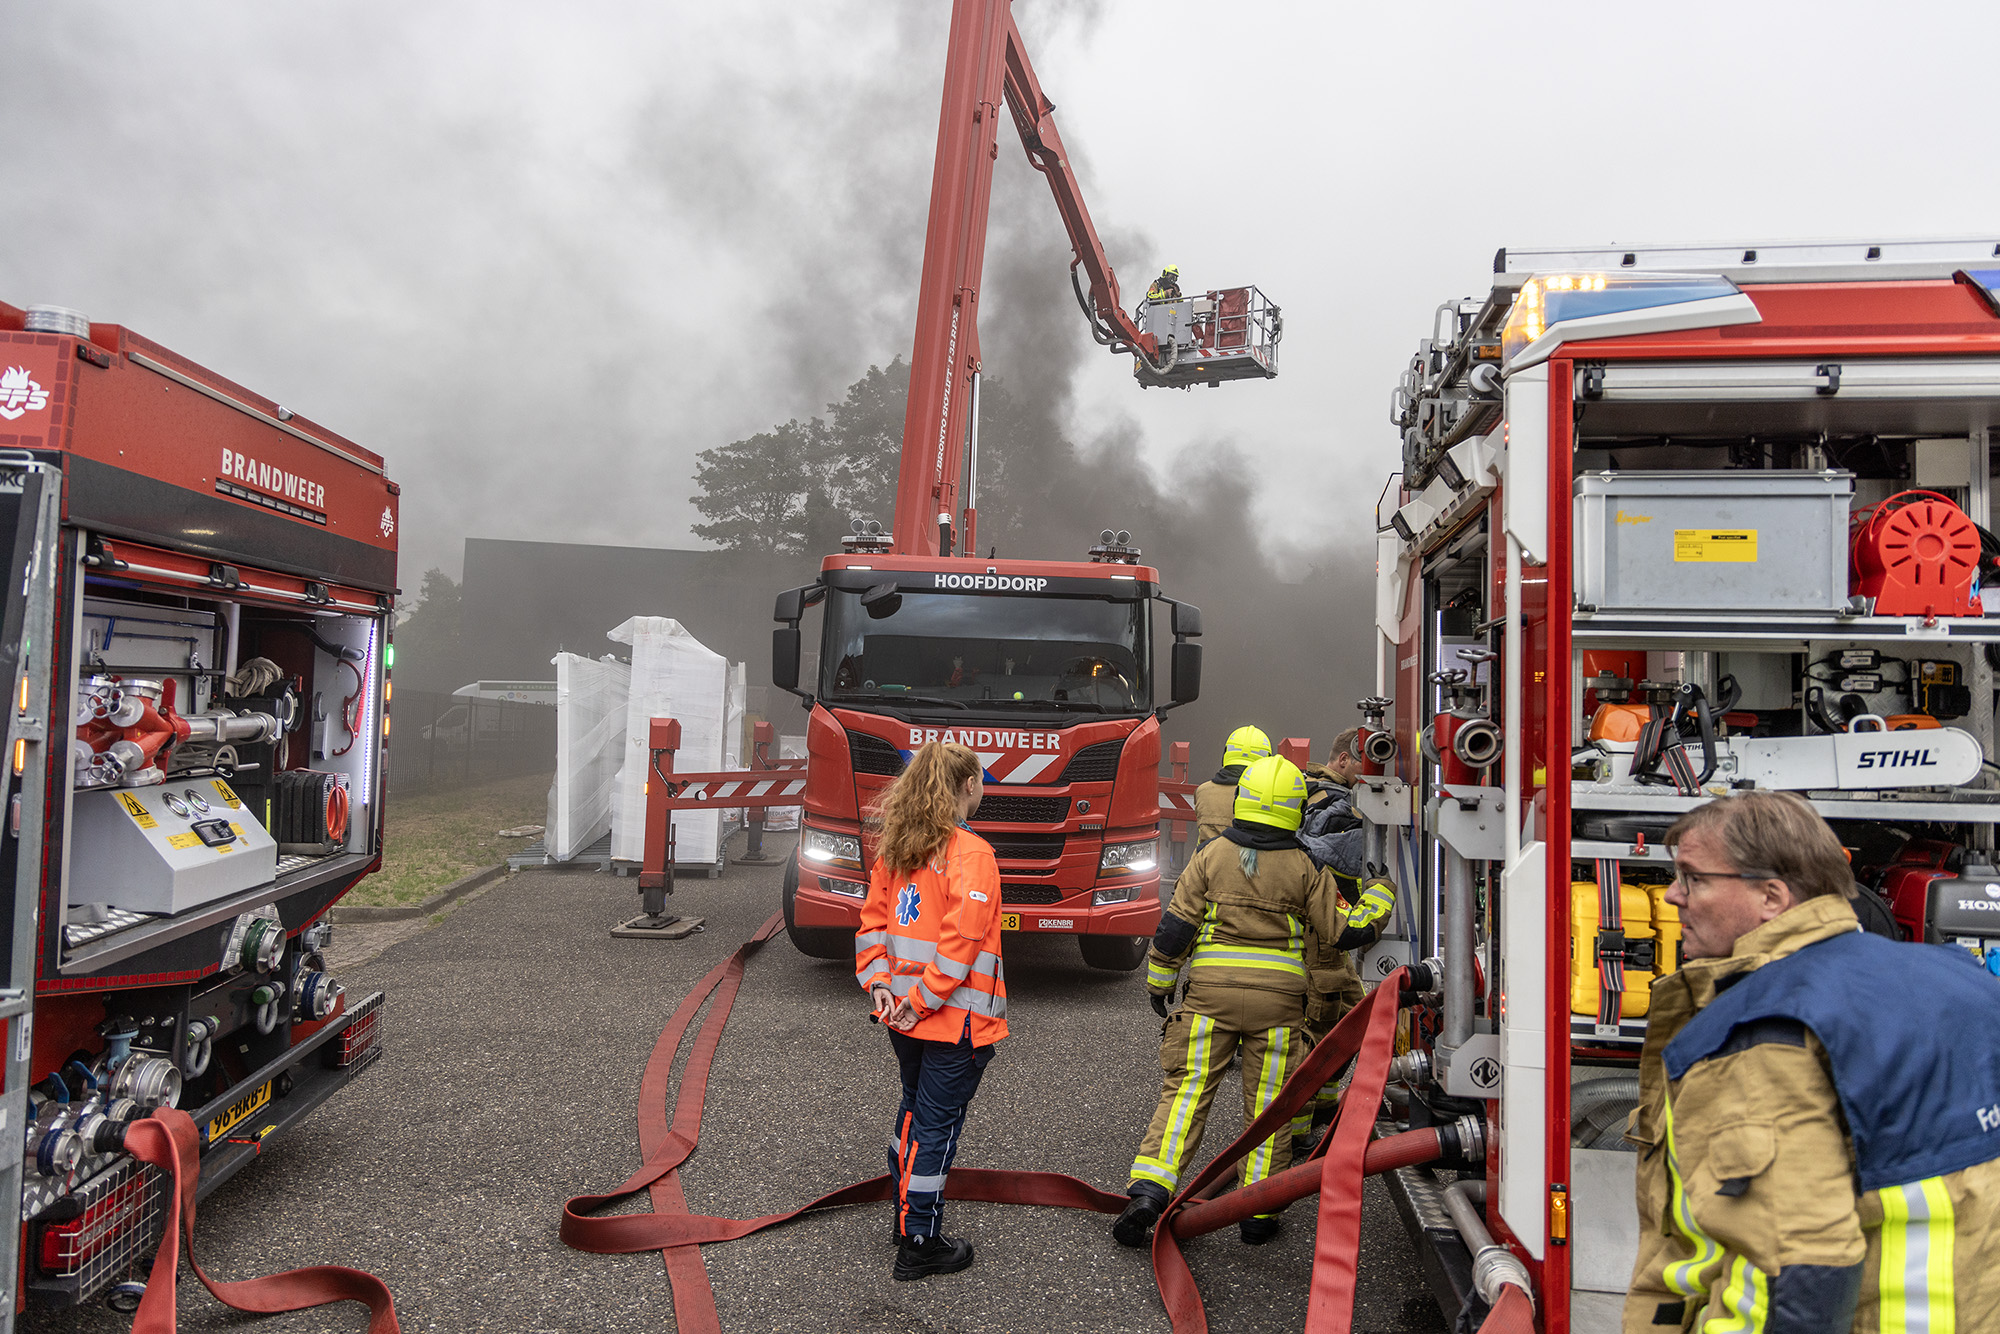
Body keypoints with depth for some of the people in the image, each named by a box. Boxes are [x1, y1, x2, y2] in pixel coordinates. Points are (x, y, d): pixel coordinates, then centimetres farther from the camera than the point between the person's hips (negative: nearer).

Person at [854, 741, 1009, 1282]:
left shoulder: (895, 847, 6)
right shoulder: (971, 854, -17)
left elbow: (873, 918, 6)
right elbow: (960, 939, -22)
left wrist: (878, 982, 1)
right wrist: (925, 998, -17)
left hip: (903, 1014, 7)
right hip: (956, 1017, -7)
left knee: (914, 1108, 24)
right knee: (937, 1125, 3)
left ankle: (904, 1215, 37)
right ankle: (919, 1246, 12)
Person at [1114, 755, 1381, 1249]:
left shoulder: (1212, 855, 0)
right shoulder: (1306, 866, -2)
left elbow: (1176, 925, 0)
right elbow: (1340, 929, 3)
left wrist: (1158, 983, 11)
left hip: (1211, 991, 0)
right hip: (1278, 997, 0)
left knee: (1186, 1089, 4)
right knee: (1268, 1103, 10)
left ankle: (1149, 1189, -8)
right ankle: (1258, 1212, 16)